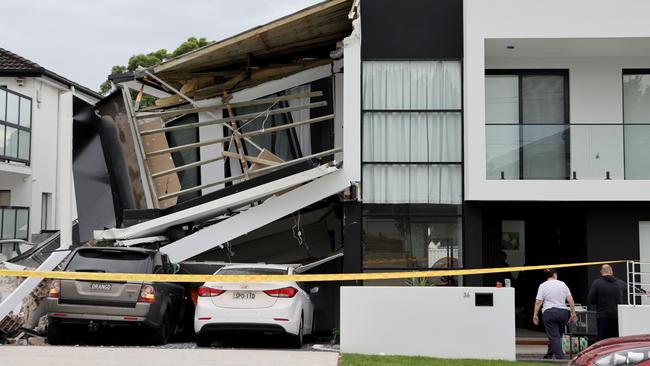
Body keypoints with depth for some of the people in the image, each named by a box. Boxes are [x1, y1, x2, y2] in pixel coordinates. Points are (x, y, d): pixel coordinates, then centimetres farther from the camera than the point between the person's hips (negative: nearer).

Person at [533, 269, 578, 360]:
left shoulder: (543, 286, 0)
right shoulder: (562, 284, 8)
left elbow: (538, 302, -6)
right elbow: (570, 300, 5)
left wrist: (535, 314, -1)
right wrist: (573, 313, 9)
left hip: (549, 312, -3)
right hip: (563, 312, 3)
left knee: (553, 336, -3)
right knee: (558, 335, 15)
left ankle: (559, 356, -12)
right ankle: (549, 355, 24)